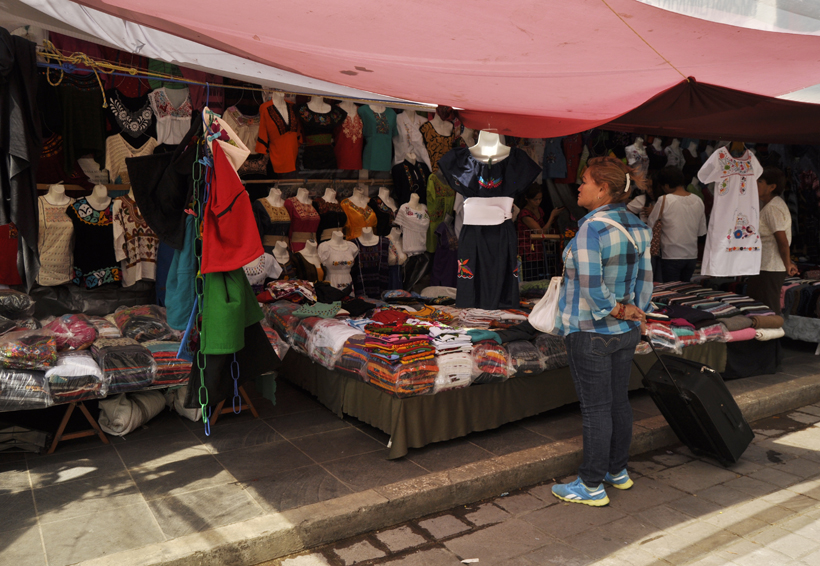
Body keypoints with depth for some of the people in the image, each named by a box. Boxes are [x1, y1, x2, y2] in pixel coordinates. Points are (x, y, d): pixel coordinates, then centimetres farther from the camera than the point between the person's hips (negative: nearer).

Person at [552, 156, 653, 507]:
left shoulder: (591, 228, -20)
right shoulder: (637, 226, 5)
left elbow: (591, 287, -23)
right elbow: (645, 278, 8)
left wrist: (616, 311, -10)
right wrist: (635, 313, 10)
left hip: (591, 332, -8)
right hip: (626, 332, 8)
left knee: (595, 408, 2)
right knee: (619, 401, 18)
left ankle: (592, 486, 15)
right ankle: (618, 471, 34)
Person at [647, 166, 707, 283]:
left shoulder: (664, 200, -12)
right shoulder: (698, 201, 3)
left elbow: (650, 225, -3)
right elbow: (702, 232, 9)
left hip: (672, 257, -5)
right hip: (692, 256, 5)